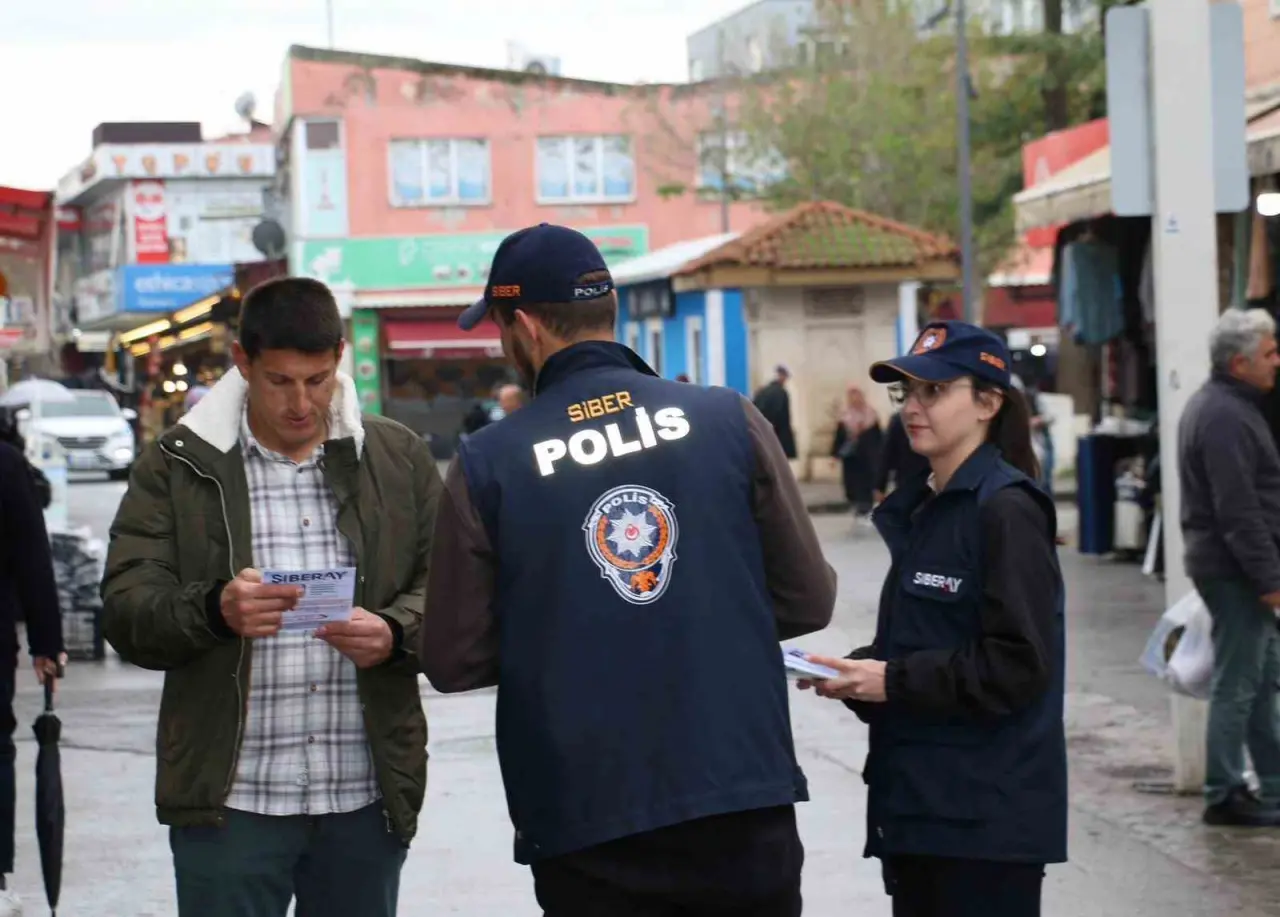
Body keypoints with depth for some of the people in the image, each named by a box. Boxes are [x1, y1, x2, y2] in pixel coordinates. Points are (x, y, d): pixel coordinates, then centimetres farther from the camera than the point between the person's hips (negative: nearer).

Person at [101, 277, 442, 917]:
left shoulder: (398, 459, 9)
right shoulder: (177, 465, 3)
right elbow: (125, 611, -3)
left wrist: (395, 633, -14)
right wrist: (214, 610, -23)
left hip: (366, 797, 2)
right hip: (229, 799, -2)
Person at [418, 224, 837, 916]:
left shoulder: (487, 464, -5)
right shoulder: (728, 419, -2)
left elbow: (454, 661, -1)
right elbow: (808, 600, 2)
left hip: (587, 830, -1)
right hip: (744, 803, 1)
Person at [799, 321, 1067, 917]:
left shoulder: (1007, 509, -12)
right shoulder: (919, 509, 14)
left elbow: (1019, 663, -19)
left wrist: (893, 682, -17)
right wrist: (862, 672, 2)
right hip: (917, 802, 8)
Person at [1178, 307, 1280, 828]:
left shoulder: (1215, 405, 16)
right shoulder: (1226, 418, -19)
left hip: (1227, 565, 11)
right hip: (1234, 569, -11)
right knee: (1238, 684, -4)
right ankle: (1224, 796, 3)